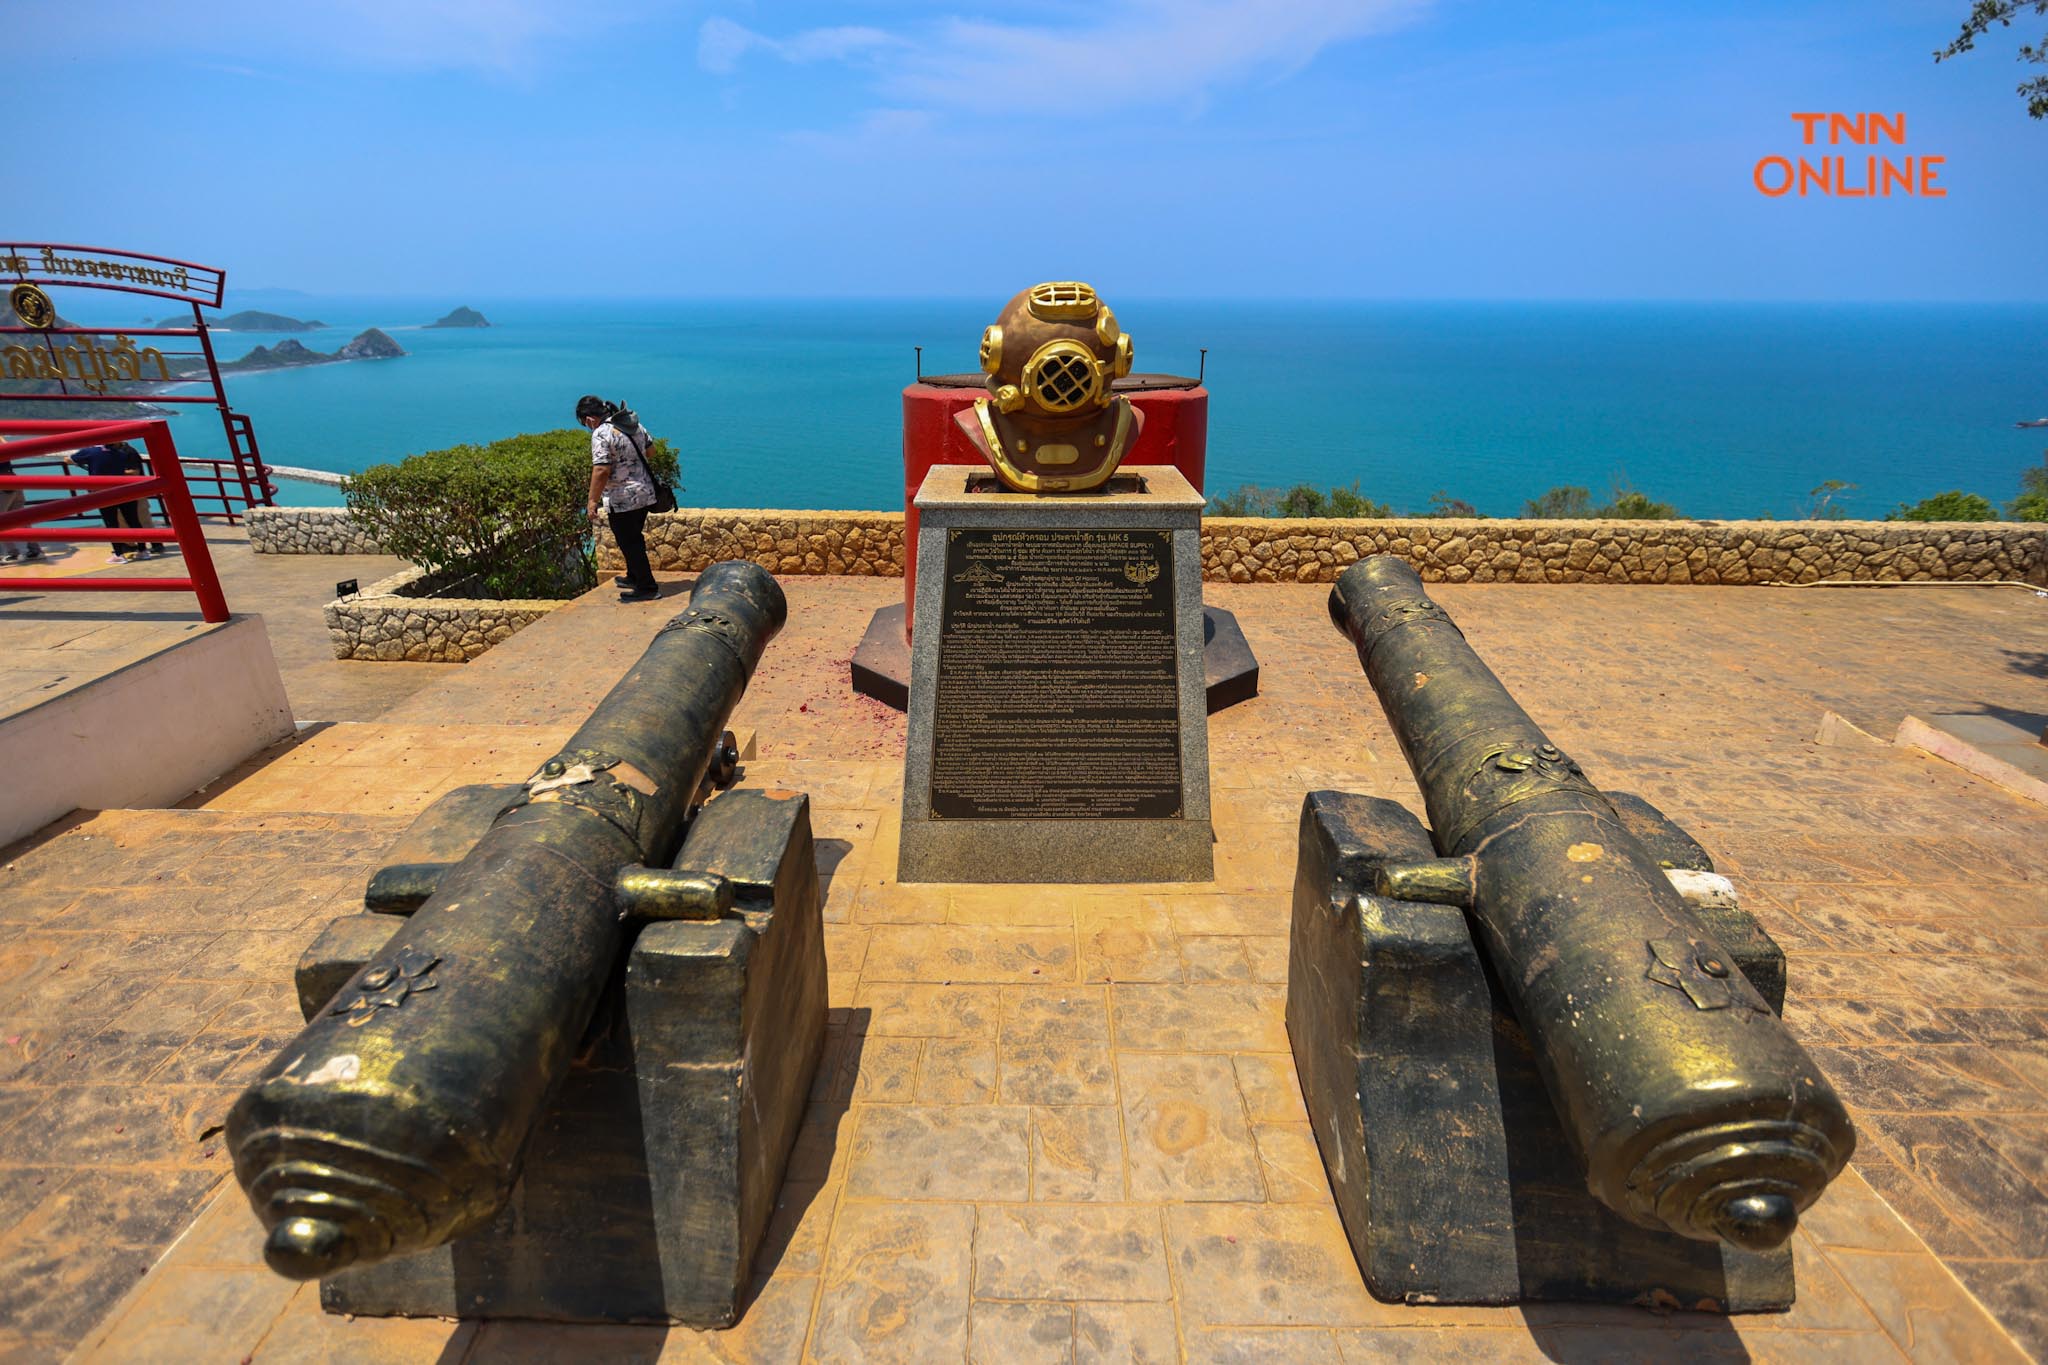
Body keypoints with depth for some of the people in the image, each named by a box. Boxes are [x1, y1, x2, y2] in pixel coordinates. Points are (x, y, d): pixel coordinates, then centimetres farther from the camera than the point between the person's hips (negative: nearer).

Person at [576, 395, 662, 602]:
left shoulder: (601, 434, -19)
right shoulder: (633, 422, 5)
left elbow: (601, 470, -25)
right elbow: (649, 449, 19)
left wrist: (592, 501, -20)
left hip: (621, 500, -8)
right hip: (645, 492, 9)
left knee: (629, 543, 2)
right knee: (634, 537, 23)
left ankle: (647, 588, 4)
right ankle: (634, 577, 37)